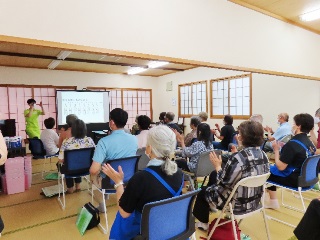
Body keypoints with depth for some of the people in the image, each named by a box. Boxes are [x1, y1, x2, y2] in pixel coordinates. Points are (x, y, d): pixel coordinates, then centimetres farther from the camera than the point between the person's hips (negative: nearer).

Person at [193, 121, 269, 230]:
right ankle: (211, 204, 47)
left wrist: (218, 166, -8)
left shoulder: (238, 157, -31)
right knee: (214, 174, 25)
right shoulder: (263, 155, -6)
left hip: (237, 203, -7)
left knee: (204, 190, 21)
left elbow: (223, 182, -23)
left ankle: (203, 222, 41)